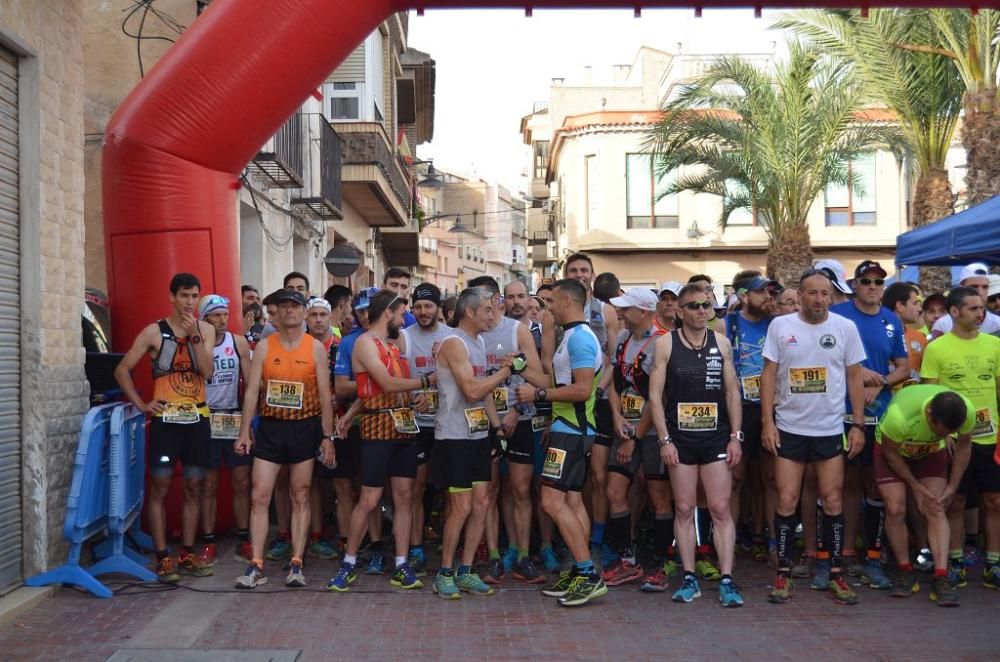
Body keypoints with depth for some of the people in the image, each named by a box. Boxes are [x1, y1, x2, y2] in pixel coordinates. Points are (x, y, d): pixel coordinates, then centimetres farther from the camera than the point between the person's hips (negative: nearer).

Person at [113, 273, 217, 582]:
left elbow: (208, 372, -10)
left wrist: (194, 335, -17)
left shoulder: (206, 330, 4)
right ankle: (162, 557, 6)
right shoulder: (154, 331, -4)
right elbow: (122, 370, -1)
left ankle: (187, 553, 18)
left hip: (197, 418, 3)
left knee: (193, 487, 8)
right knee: (160, 487, -2)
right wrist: (141, 405, -6)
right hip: (165, 418, -3)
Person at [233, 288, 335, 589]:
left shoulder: (316, 347, -1)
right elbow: (252, 391, 1)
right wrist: (244, 432, -5)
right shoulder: (264, 346, 3)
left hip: (305, 428, -1)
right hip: (270, 427, 1)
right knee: (259, 497, -2)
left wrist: (327, 436, -4)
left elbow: (324, 395, -1)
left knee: (300, 498, 6)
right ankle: (256, 566, 4)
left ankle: (296, 565, 13)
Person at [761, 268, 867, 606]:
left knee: (832, 501, 5)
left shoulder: (845, 328, 0)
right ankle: (783, 573, 13)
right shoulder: (780, 326, -2)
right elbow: (769, 374, 0)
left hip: (830, 429, 1)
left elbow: (855, 378, 5)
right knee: (786, 501, 2)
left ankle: (836, 574, 16)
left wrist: (858, 424, 0)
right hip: (789, 428, -1)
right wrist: (767, 421, -6)